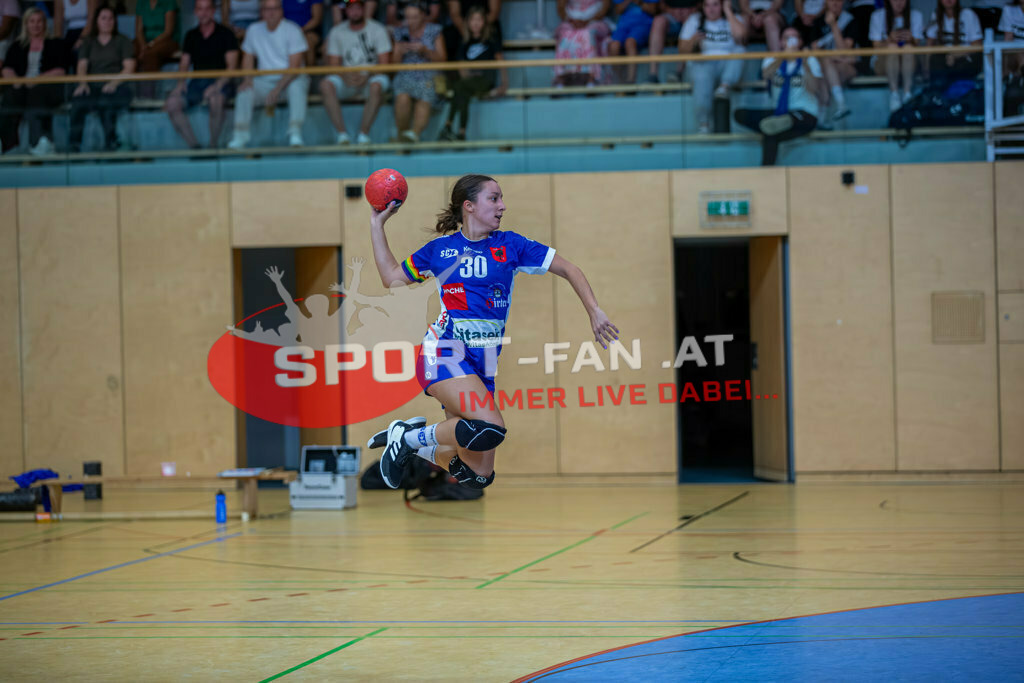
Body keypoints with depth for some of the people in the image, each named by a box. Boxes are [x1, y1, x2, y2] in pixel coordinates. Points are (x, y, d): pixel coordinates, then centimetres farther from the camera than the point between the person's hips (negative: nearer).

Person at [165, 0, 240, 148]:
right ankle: (194, 146, -18)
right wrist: (181, 83, -6)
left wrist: (217, 85, -21)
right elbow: (184, 64, 16)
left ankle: (213, 145, -24)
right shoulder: (191, 36, 16)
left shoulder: (226, 34, 2)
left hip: (220, 82, -4)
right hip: (197, 82, 4)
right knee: (172, 103, -23)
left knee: (216, 100, -40)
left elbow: (232, 67, -5)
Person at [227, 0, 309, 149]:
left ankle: (295, 133, -39)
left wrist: (277, 89, -26)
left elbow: (294, 67, -16)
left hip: (290, 79, -4)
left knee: (296, 85, -37)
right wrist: (248, 79, -7)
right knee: (244, 90, -24)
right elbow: (248, 57, 14)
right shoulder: (254, 30, 5)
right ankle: (240, 135, -25)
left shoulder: (292, 30, -10)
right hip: (265, 80, 4)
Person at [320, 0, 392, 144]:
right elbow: (333, 64, 3)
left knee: (376, 86, -38)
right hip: (346, 79, 2)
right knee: (326, 84, -29)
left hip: (371, 77, -2)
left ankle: (363, 134, -29)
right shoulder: (336, 32, 7)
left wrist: (366, 76, -21)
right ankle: (342, 133, -30)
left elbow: (384, 64, -5)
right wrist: (345, 77, -19)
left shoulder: (378, 29, 0)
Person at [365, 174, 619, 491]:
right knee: (490, 428, -32)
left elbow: (568, 269, 11)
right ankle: (409, 436, -9)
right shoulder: (440, 248, 8)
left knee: (478, 476, 4)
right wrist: (377, 224, 18)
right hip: (444, 354, -4)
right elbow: (392, 278, 21)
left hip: (483, 365, 4)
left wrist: (595, 312, -1)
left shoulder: (509, 244, 9)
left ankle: (417, 445, 30)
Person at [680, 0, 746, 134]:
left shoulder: (733, 19, 9)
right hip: (703, 64, -1)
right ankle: (703, 123, -39)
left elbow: (740, 33, -16)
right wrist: (693, 41, -14)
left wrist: (728, 11, -7)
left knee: (739, 50, -31)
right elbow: (683, 50, 8)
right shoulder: (694, 21, 12)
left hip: (727, 64, 1)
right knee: (702, 78, -36)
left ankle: (725, 86, -44)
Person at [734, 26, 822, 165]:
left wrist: (806, 65, -26)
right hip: (779, 112, 5)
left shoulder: (810, 61, 5)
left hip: (805, 114, -5)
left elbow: (813, 88, -13)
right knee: (740, 114, -15)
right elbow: (766, 74, -16)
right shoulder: (773, 60, 11)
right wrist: (783, 57, -34)